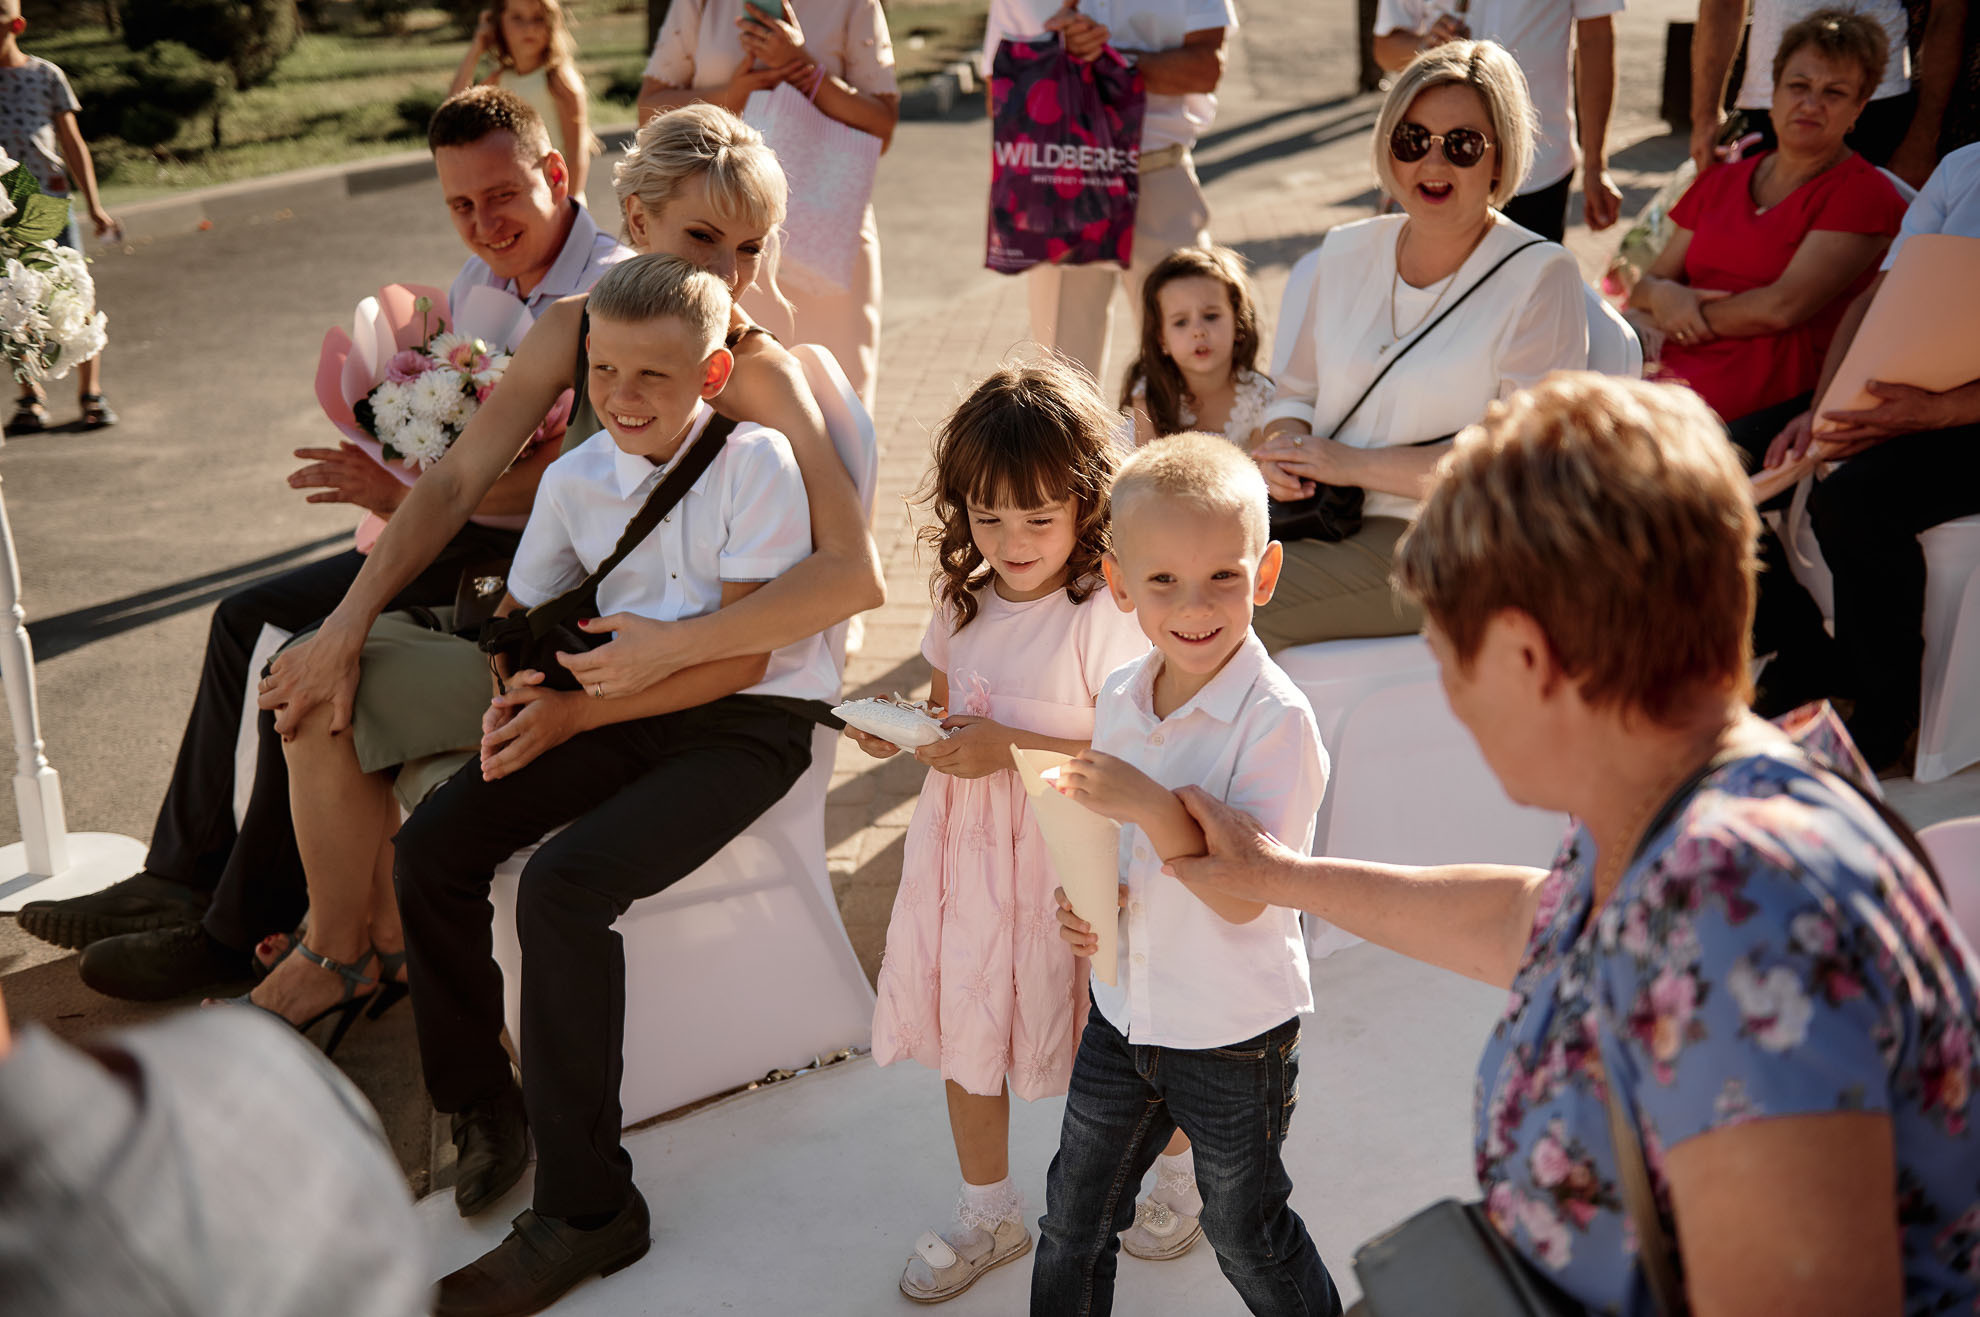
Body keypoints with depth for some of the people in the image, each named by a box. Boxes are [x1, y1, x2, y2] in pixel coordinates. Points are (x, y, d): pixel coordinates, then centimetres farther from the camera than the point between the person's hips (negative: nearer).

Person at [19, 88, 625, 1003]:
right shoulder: (479, 279, 11)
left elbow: (574, 472, -26)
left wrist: (408, 497, -23)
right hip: (459, 534, 10)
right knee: (251, 617, 7)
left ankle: (241, 931, -4)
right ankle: (184, 876, 13)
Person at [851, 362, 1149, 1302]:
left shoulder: (1104, 615, -18)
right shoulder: (963, 600, 4)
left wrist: (1008, 746, -25)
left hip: (1063, 861, -7)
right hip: (963, 846, 7)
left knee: (1088, 1042, 6)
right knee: (965, 1030, 16)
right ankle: (988, 1214, 37)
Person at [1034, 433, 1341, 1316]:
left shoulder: (1276, 720, -23)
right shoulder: (1118, 701, -2)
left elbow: (1243, 895, -26)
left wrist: (1151, 806, -37)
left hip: (1235, 1035, -6)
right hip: (1123, 1008, 6)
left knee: (1246, 1233, 15)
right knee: (1073, 1218, 18)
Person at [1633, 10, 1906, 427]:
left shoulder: (1864, 193, 2)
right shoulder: (1721, 182, 22)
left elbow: (1783, 307, -9)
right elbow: (1644, 287, 19)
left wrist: (1691, 316, 0)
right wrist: (1662, 295, -5)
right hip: (1663, 370, 6)